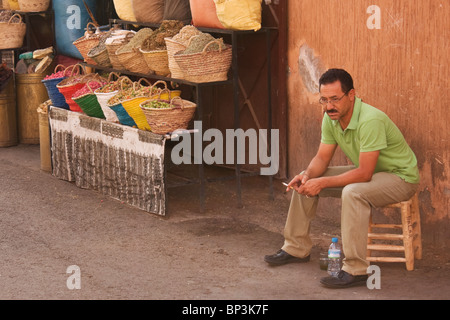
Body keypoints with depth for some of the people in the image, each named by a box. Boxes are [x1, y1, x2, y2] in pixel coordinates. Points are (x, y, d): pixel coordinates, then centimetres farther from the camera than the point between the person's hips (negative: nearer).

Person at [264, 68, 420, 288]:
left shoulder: (370, 120, -33)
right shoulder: (330, 118, -7)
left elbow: (364, 174, -34)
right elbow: (322, 158, 2)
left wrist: (322, 183, -32)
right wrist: (307, 175, -19)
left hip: (400, 176, -9)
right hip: (365, 170, 9)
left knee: (353, 192, -37)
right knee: (305, 182, 3)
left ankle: (356, 270, -31)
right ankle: (297, 249, 16)